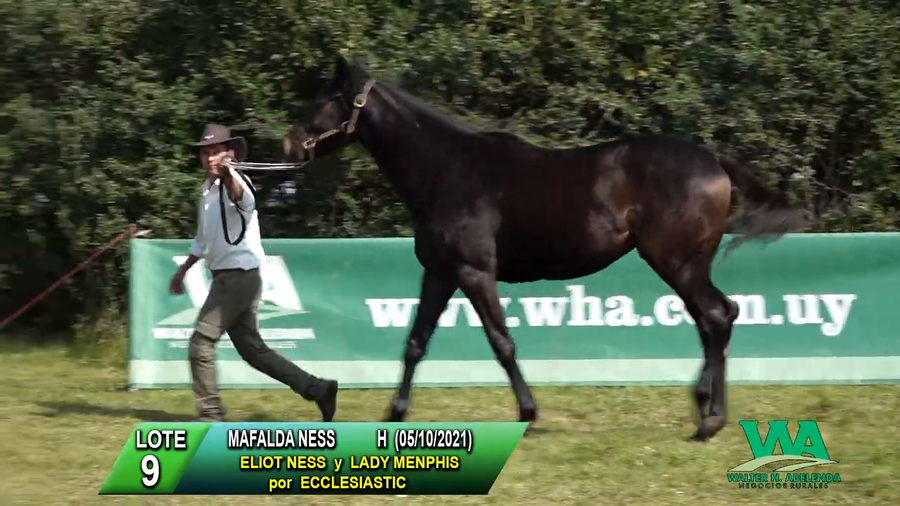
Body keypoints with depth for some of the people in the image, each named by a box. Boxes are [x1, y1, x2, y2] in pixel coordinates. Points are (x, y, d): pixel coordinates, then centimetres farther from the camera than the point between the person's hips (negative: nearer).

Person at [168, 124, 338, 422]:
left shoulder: (235, 183, -13)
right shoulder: (207, 190, 15)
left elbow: (242, 198, -41)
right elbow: (202, 240, 29)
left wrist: (227, 174, -62)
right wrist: (183, 271, 33)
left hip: (240, 275, -9)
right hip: (227, 277, 9)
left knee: (201, 342, -9)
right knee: (252, 348, 10)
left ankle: (211, 415, -2)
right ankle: (317, 389, 12)